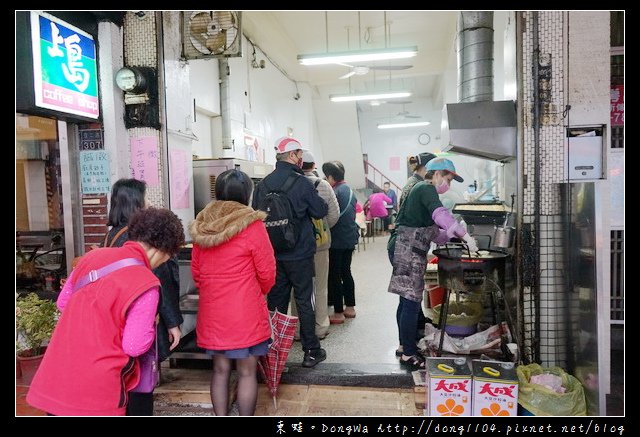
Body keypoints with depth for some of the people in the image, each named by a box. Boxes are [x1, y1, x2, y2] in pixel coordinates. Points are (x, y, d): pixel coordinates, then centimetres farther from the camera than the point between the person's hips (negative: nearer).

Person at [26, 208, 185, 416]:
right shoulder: (146, 285, -19)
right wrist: (151, 324, 2)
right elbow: (134, 346, -16)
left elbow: (63, 302, 13)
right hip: (95, 390, -6)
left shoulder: (92, 256, 1)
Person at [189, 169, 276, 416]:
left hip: (212, 312, 5)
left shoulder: (201, 226, 3)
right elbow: (267, 273, -7)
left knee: (220, 370, 15)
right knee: (247, 372, 7)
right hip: (246, 312, -5)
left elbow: (196, 271, 10)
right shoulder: (252, 226, -13)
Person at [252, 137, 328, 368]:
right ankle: (311, 351, 14)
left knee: (276, 300, 13)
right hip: (299, 253, -4)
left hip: (272, 253, 4)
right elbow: (320, 211, -5)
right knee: (304, 300, 6)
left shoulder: (263, 184, 0)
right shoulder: (301, 182, -13)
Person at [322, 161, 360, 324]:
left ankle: (338, 312, 6)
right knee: (346, 272, 17)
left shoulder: (334, 192, -18)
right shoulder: (350, 191, 10)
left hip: (337, 241, -9)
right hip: (350, 238, 9)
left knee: (334, 275, 0)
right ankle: (350, 307, 25)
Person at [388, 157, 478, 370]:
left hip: (408, 251, 11)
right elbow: (441, 215, -28)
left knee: (407, 301, 16)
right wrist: (466, 236, -24)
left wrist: (453, 235, 12)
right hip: (410, 251, -11)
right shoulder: (426, 189, -8)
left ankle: (404, 347, 26)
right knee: (412, 303, -5)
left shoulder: (419, 189, 23)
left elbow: (431, 231, 23)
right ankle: (409, 354, 4)